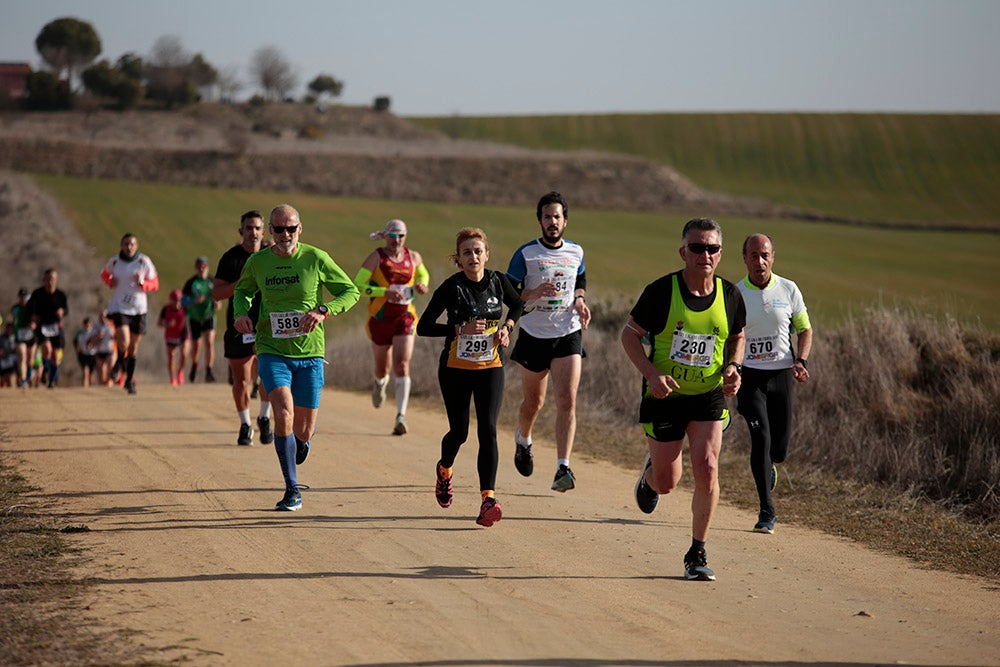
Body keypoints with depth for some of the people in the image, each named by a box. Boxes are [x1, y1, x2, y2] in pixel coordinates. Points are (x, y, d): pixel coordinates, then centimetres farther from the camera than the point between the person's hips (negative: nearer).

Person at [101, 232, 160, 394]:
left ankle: (129, 380, 23)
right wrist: (110, 282, -1)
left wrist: (142, 283, -18)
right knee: (123, 342, -20)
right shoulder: (114, 262, -1)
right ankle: (120, 360, 15)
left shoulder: (144, 262, -4)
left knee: (133, 347, 8)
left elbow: (155, 284, 2)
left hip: (138, 309, 1)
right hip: (119, 307, -1)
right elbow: (104, 274, 20)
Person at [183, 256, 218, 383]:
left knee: (210, 342, -18)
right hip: (194, 318, 0)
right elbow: (183, 301, -8)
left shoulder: (212, 281, 1)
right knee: (196, 346, 9)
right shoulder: (191, 282, -5)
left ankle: (209, 372, -18)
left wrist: (217, 303, -7)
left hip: (208, 317, 0)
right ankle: (194, 366, 39)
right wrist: (195, 301, -26)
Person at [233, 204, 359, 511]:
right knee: (284, 411, -24)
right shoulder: (257, 262, 0)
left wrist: (323, 310, -15)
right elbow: (242, 291, 21)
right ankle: (292, 491, -15)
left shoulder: (316, 259, -5)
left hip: (309, 354, 0)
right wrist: (241, 313, -1)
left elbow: (351, 291, 2)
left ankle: (301, 440, 46)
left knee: (303, 430, 5)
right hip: (272, 351, 0)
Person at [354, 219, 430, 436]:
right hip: (380, 318, -1)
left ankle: (401, 417, -20)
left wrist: (422, 285, 1)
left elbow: (423, 274, 25)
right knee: (382, 368, 16)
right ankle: (380, 384, 55)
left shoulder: (413, 257, 3)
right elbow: (357, 286, -13)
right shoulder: (376, 257, -8)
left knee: (402, 367, -16)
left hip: (405, 318, 1)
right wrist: (385, 291, -24)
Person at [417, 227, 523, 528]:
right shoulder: (451, 287, -12)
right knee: (459, 431, 8)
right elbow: (423, 326, -12)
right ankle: (444, 469, 43)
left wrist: (507, 327, 0)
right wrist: (461, 328, -22)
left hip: (490, 367, 1)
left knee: (487, 430, -12)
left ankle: (488, 499, -19)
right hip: (456, 368, -1)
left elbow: (517, 304, 19)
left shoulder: (498, 282, -3)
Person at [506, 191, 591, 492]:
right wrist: (535, 293, -23)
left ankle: (562, 469, -20)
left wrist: (580, 301, 4)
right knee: (533, 401, 13)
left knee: (567, 401, -15)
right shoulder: (526, 253, -5)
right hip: (534, 335, -1)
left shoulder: (576, 252, 6)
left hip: (568, 334, 1)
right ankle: (523, 441, 48)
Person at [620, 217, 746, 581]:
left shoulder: (730, 296, -3)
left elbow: (737, 337, 15)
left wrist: (733, 367, -4)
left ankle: (697, 553, 1)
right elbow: (629, 335, -4)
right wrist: (651, 373, -18)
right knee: (667, 483, 5)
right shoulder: (661, 291, -13)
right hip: (664, 397, -1)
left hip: (709, 397, 1)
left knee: (707, 469, -16)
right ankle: (652, 471, 46)